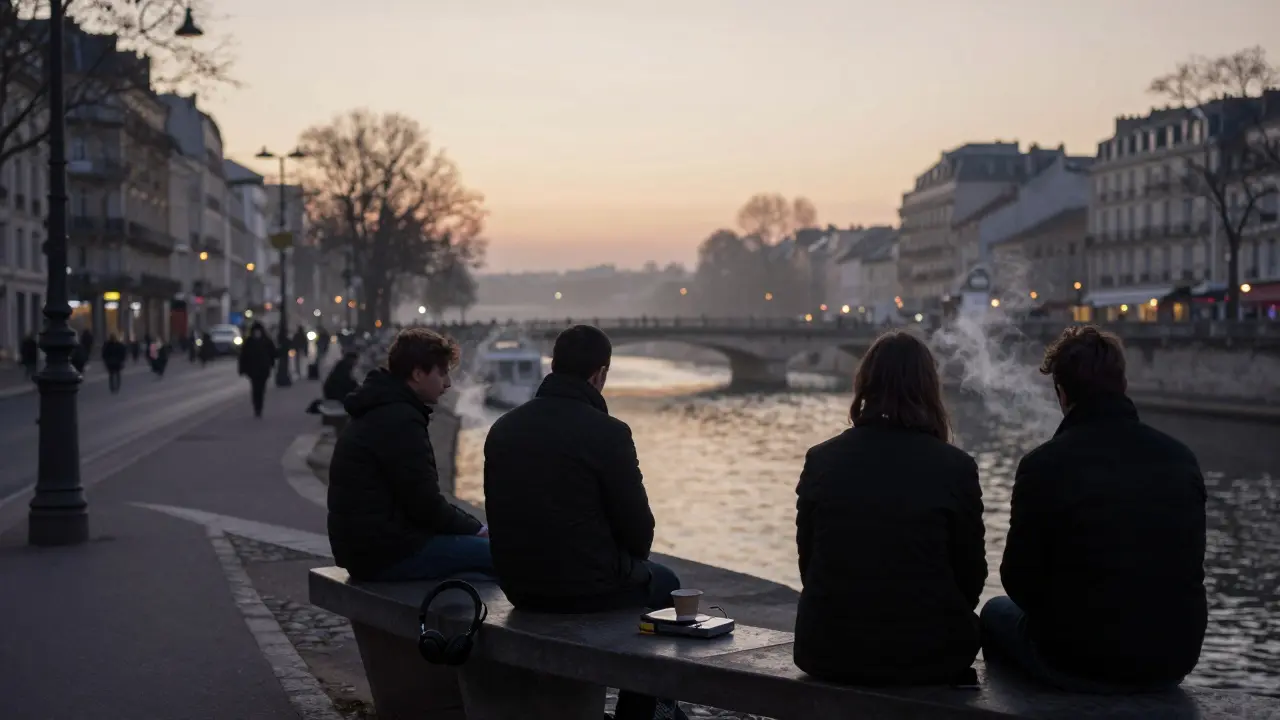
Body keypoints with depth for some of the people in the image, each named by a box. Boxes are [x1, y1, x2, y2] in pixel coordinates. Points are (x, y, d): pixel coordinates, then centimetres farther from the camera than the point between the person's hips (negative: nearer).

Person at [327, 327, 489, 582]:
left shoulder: (378, 412, 17)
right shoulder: (400, 420, -16)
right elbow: (426, 505, -18)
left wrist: (473, 527, 10)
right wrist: (478, 529, -3)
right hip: (385, 553, -11)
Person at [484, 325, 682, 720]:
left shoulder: (503, 427, 1)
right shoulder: (608, 433, -17)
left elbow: (503, 513, 10)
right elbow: (639, 528, -11)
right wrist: (632, 555, 13)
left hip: (518, 583, 6)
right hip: (586, 584, -6)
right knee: (662, 584, 26)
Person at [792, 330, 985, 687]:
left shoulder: (821, 461, -4)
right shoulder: (956, 467, -10)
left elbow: (809, 563, 3)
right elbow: (971, 575, -1)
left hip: (829, 650, 3)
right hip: (928, 651, -2)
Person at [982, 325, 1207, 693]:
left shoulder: (1044, 465, -16)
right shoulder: (1182, 459, -2)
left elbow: (1019, 578, -8)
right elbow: (1188, 568, 7)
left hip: (1080, 660, -5)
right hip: (1174, 659, 5)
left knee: (997, 613, 25)